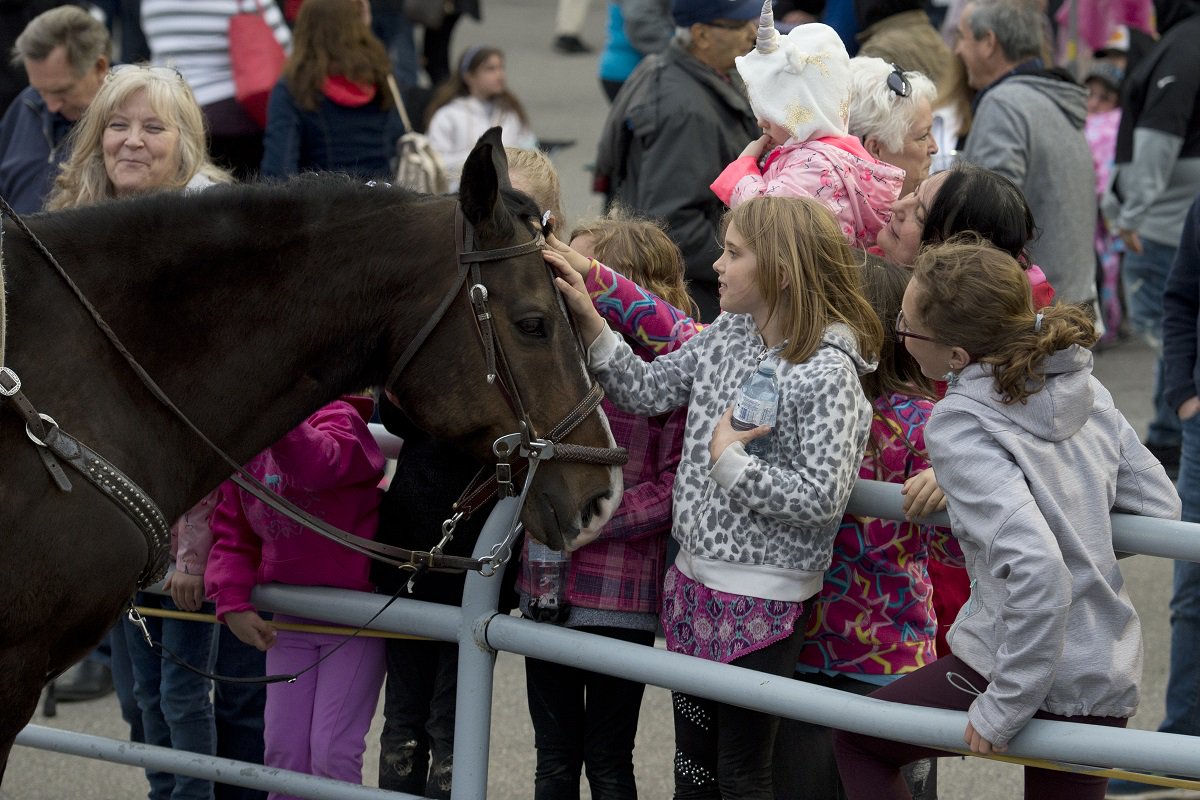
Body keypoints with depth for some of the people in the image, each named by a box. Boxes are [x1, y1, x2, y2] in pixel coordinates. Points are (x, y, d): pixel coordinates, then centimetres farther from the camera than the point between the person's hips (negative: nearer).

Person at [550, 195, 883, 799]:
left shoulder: (828, 374, -19)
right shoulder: (727, 335, 4)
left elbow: (822, 498, -23)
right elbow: (645, 391, 8)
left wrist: (731, 462, -19)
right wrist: (588, 320, -1)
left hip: (762, 599, -8)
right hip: (695, 576, 8)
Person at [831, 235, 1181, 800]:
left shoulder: (961, 426, -20)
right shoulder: (1082, 386, 1)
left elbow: (1035, 569, -30)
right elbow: (1159, 504, 9)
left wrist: (1004, 708, -23)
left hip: (1030, 669, -6)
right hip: (1110, 678, 6)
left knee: (856, 740, 19)